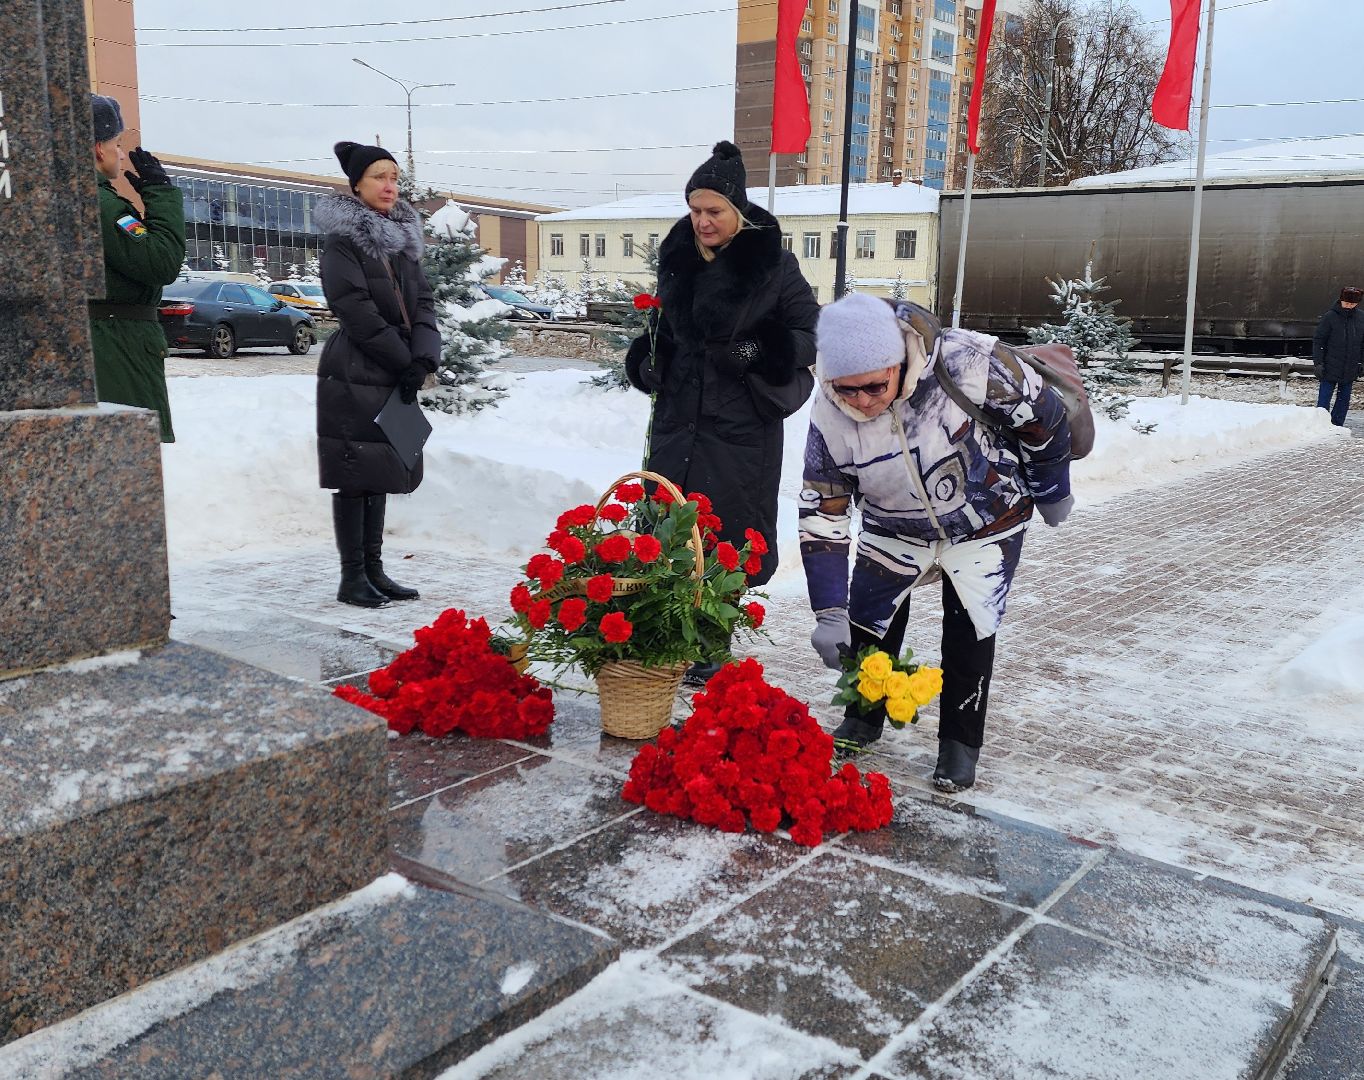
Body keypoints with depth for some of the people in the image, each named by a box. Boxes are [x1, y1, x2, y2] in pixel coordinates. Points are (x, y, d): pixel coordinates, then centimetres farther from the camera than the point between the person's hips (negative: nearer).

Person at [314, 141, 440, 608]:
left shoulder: (403, 239, 15)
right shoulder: (342, 240, -7)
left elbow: (422, 302, 9)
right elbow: (357, 312, -15)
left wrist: (423, 358, -7)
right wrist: (405, 362, -14)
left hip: (394, 377, 7)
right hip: (353, 377, -7)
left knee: (379, 475, 11)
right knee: (354, 478, -3)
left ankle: (373, 569, 18)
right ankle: (352, 578, 4)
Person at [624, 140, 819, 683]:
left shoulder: (772, 262, -7)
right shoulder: (677, 256, 8)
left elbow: (809, 331, -2)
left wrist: (764, 354, -18)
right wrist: (648, 357, 5)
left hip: (742, 428, -5)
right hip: (678, 416, 5)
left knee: (726, 536, 0)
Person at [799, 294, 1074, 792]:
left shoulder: (967, 363, -35)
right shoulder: (829, 418, -26)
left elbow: (1043, 414, -17)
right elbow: (821, 517, -19)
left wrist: (1052, 489, -1)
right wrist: (829, 614, -22)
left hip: (986, 523, -2)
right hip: (895, 531, 3)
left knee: (969, 631, -4)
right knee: (868, 624, 6)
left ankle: (961, 743, 15)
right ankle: (862, 720, 30)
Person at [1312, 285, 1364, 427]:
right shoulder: (1329, 317, -8)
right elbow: (1318, 341, -6)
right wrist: (1318, 362, -12)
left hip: (1350, 371, 4)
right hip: (1330, 369, -4)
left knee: (1344, 400, 9)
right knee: (1323, 401, -5)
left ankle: (1337, 427, 17)